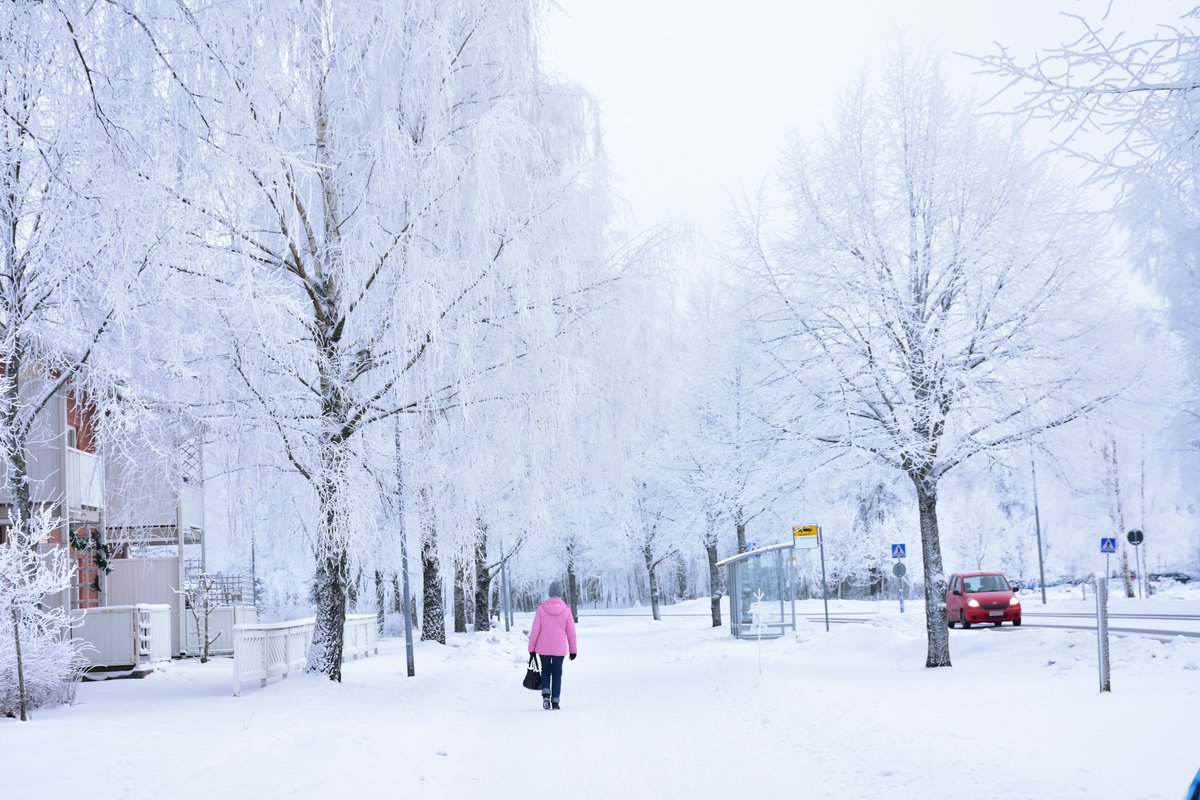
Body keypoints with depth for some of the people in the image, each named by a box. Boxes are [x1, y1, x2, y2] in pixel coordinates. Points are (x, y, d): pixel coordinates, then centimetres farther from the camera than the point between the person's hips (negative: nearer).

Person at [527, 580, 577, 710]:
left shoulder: (541, 608, -8)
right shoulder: (566, 610, -6)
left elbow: (535, 630, -6)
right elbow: (571, 632, 0)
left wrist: (531, 648, 4)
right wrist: (573, 650, 11)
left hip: (543, 648, 0)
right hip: (559, 649, 0)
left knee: (545, 671, 17)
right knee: (557, 674, 11)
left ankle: (546, 694, -4)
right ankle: (555, 701, 7)